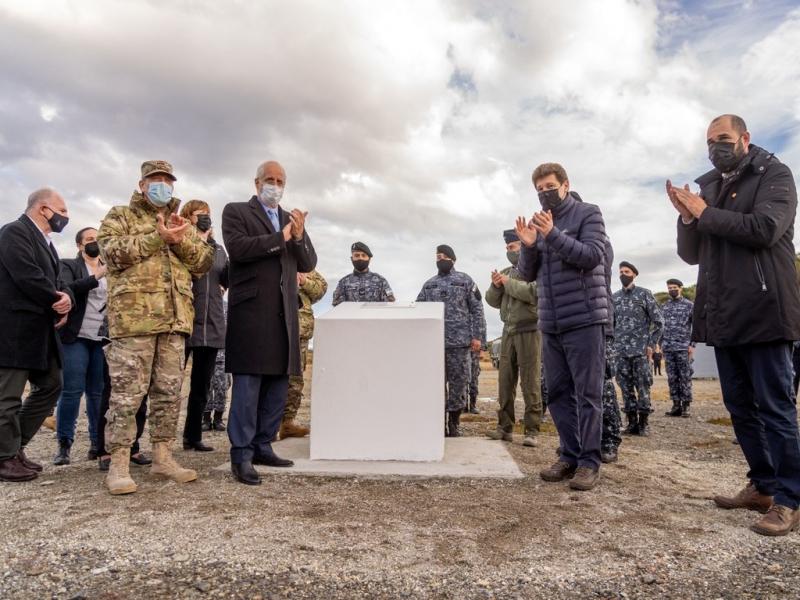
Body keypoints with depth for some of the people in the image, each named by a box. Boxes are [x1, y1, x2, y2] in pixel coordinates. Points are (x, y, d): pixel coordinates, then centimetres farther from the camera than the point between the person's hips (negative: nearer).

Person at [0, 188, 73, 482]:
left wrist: (67, 298, -7)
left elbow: (54, 280, 15)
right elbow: (27, 276, -22)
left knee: (50, 387, 14)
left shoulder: (45, 242, 18)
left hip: (40, 329, 10)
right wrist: (59, 302, -9)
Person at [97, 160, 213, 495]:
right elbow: (112, 252, -8)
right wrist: (157, 238, -14)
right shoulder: (120, 216, 10)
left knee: (169, 391, 7)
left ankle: (162, 457, 17)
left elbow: (204, 263, 11)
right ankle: (119, 464, 5)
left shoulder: (183, 225, 23)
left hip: (175, 319, 5)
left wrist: (181, 240, -6)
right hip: (133, 317, -4)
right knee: (127, 391, -4)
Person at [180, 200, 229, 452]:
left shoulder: (218, 249, 17)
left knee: (202, 385, 12)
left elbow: (227, 280, 5)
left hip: (212, 325, 6)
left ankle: (193, 436, 22)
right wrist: (199, 240, -12)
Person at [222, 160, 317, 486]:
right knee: (248, 384, -4)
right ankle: (241, 454, 4)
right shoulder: (236, 211, 6)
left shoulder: (292, 218, 20)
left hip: (284, 312, 6)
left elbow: (308, 264, 12)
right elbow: (238, 248, -12)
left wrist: (299, 236, -6)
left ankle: (262, 446, 19)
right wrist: (281, 237, -12)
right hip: (251, 310, -5)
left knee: (278, 383, 8)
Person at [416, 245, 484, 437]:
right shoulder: (429, 284, 14)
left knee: (459, 383, 2)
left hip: (460, 341, -2)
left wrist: (476, 336, -5)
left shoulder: (465, 280, 6)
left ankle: (455, 423, 16)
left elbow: (477, 309, 2)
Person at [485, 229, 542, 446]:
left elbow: (534, 292, -20)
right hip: (508, 331, 6)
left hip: (529, 330, -6)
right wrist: (496, 286, -3)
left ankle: (532, 430, 0)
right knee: (505, 380, 5)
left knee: (530, 382, -4)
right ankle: (505, 427, 11)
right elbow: (493, 301, 16)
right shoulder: (506, 272, 18)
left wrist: (509, 282, -13)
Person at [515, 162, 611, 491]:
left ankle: (589, 461, 6)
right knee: (558, 393, 8)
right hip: (550, 324, 6)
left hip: (585, 320, -6)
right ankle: (570, 455, 19)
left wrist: (553, 235, -22)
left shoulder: (588, 214, 1)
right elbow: (527, 274, 13)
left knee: (587, 393, -2)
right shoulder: (540, 222, 16)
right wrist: (528, 246, -6)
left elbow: (592, 256, -12)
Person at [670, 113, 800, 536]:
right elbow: (690, 254, 14)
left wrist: (705, 213, -8)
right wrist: (688, 217, -2)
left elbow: (765, 229, -17)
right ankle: (763, 486, 24)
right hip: (724, 314, 7)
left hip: (762, 310, -6)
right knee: (740, 407, 12)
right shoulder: (707, 187, 18)